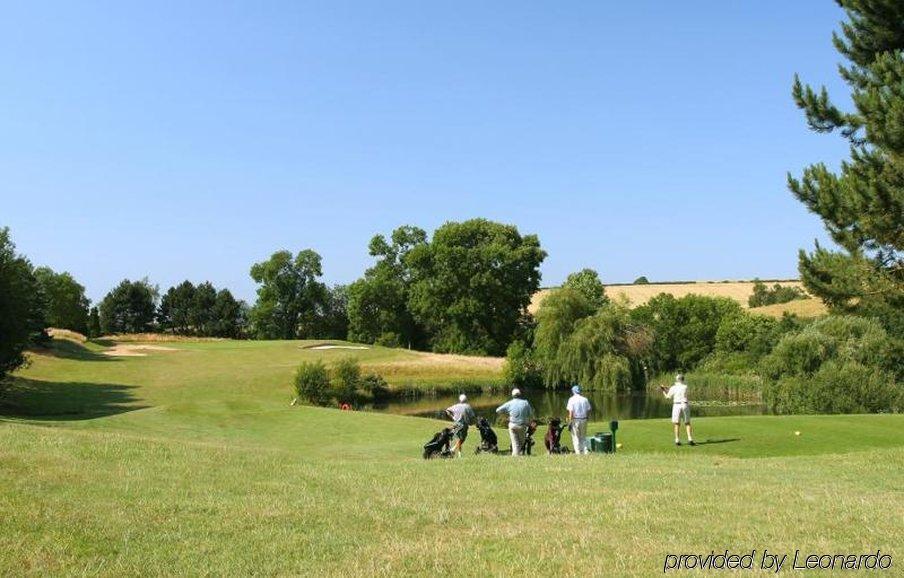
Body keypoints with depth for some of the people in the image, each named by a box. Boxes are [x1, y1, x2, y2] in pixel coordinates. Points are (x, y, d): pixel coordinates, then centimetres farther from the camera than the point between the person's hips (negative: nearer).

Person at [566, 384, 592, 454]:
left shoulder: (572, 399, -7)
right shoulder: (585, 399, 6)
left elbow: (571, 412, -13)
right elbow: (589, 410, 5)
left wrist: (569, 423, -10)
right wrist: (586, 418, 16)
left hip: (575, 420, -4)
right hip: (584, 420, 4)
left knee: (576, 437, 4)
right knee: (583, 437, 15)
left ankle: (578, 452, 1)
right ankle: (585, 451, 8)